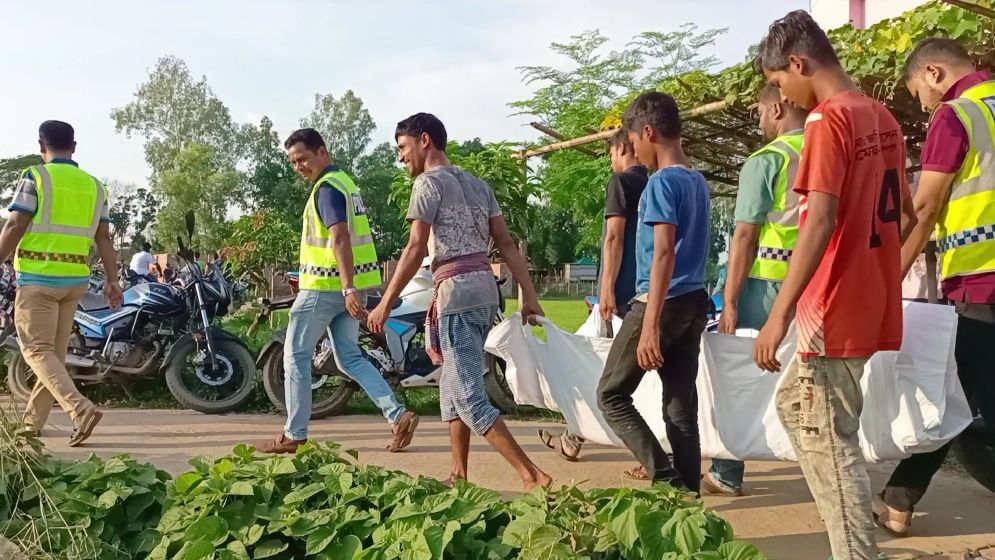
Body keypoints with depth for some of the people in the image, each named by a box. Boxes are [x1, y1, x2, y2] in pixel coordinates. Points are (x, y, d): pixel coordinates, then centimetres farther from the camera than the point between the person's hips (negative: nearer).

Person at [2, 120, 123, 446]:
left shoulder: (35, 177, -5)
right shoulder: (94, 186, 10)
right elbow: (104, 238, 9)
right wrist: (111, 280, 11)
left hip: (38, 277, -6)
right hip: (76, 279, 6)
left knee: (37, 350, -5)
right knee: (55, 351, 11)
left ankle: (81, 410, -23)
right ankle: (32, 422, 19)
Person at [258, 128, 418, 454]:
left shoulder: (327, 187, -14)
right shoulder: (344, 180, 16)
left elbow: (341, 238, -25)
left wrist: (348, 289, -32)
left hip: (326, 286, -9)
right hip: (345, 285, 9)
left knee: (296, 356, 3)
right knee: (349, 358, 10)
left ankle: (294, 436, 9)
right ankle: (398, 416, -1)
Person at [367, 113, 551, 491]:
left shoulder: (428, 182, -4)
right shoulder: (477, 184, 19)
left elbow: (415, 250, -12)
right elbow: (507, 244, 13)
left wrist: (385, 303, -9)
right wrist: (529, 296, 11)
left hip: (456, 290, -9)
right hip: (485, 289, 9)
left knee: (469, 396, -8)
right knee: (452, 386, 17)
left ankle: (533, 476, -13)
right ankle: (459, 475, 21)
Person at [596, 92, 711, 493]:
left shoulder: (662, 182, -13)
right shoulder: (698, 181, 14)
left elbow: (664, 253, -21)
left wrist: (649, 324, -23)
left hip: (663, 303, -8)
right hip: (694, 302, 8)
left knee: (611, 394, 4)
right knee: (682, 405, 9)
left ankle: (667, 481, -3)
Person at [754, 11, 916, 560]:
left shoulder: (828, 122, -15)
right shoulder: (883, 118, 12)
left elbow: (820, 222, -24)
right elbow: (904, 216, 19)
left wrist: (778, 315, -25)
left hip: (835, 311, -9)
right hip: (871, 304, 9)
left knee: (828, 443, -1)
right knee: (793, 404, 21)